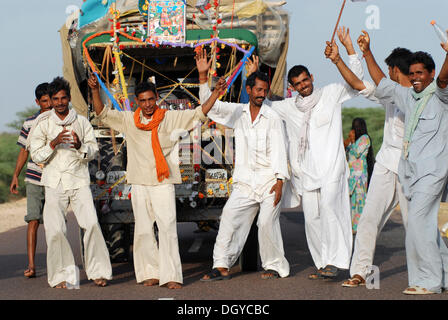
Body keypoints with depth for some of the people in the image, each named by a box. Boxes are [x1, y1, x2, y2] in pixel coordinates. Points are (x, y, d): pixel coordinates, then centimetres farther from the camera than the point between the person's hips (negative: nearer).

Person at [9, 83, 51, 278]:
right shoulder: (30, 123, 5)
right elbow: (24, 151, 12)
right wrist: (15, 176, 7)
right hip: (34, 180, 0)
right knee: (33, 221, -8)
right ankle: (31, 265, -10)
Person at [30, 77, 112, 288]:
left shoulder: (82, 122, 7)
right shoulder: (44, 125, 5)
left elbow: (94, 151, 8)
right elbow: (36, 156, 2)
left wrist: (80, 146, -14)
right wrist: (54, 143, -14)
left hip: (79, 180, 0)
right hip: (55, 182, 0)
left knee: (91, 223, -11)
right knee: (55, 229, -7)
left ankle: (98, 271, 0)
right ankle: (61, 275, 5)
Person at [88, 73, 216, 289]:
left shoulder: (171, 119, 3)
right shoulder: (128, 120, 8)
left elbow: (199, 113, 2)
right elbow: (102, 114, 8)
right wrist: (95, 91, -5)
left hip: (163, 182, -2)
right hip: (139, 183, 3)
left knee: (168, 228, -10)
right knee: (143, 230, 5)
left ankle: (171, 276, -10)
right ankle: (150, 273, 14)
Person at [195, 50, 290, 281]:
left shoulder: (273, 118, 0)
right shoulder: (238, 113, 11)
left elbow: (278, 150, -3)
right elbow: (210, 105, 10)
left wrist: (279, 180, -12)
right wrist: (203, 76, -2)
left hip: (269, 181, -3)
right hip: (245, 181, 3)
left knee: (267, 223, -12)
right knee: (229, 216, -9)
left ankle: (275, 266, 3)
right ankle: (221, 266, -8)